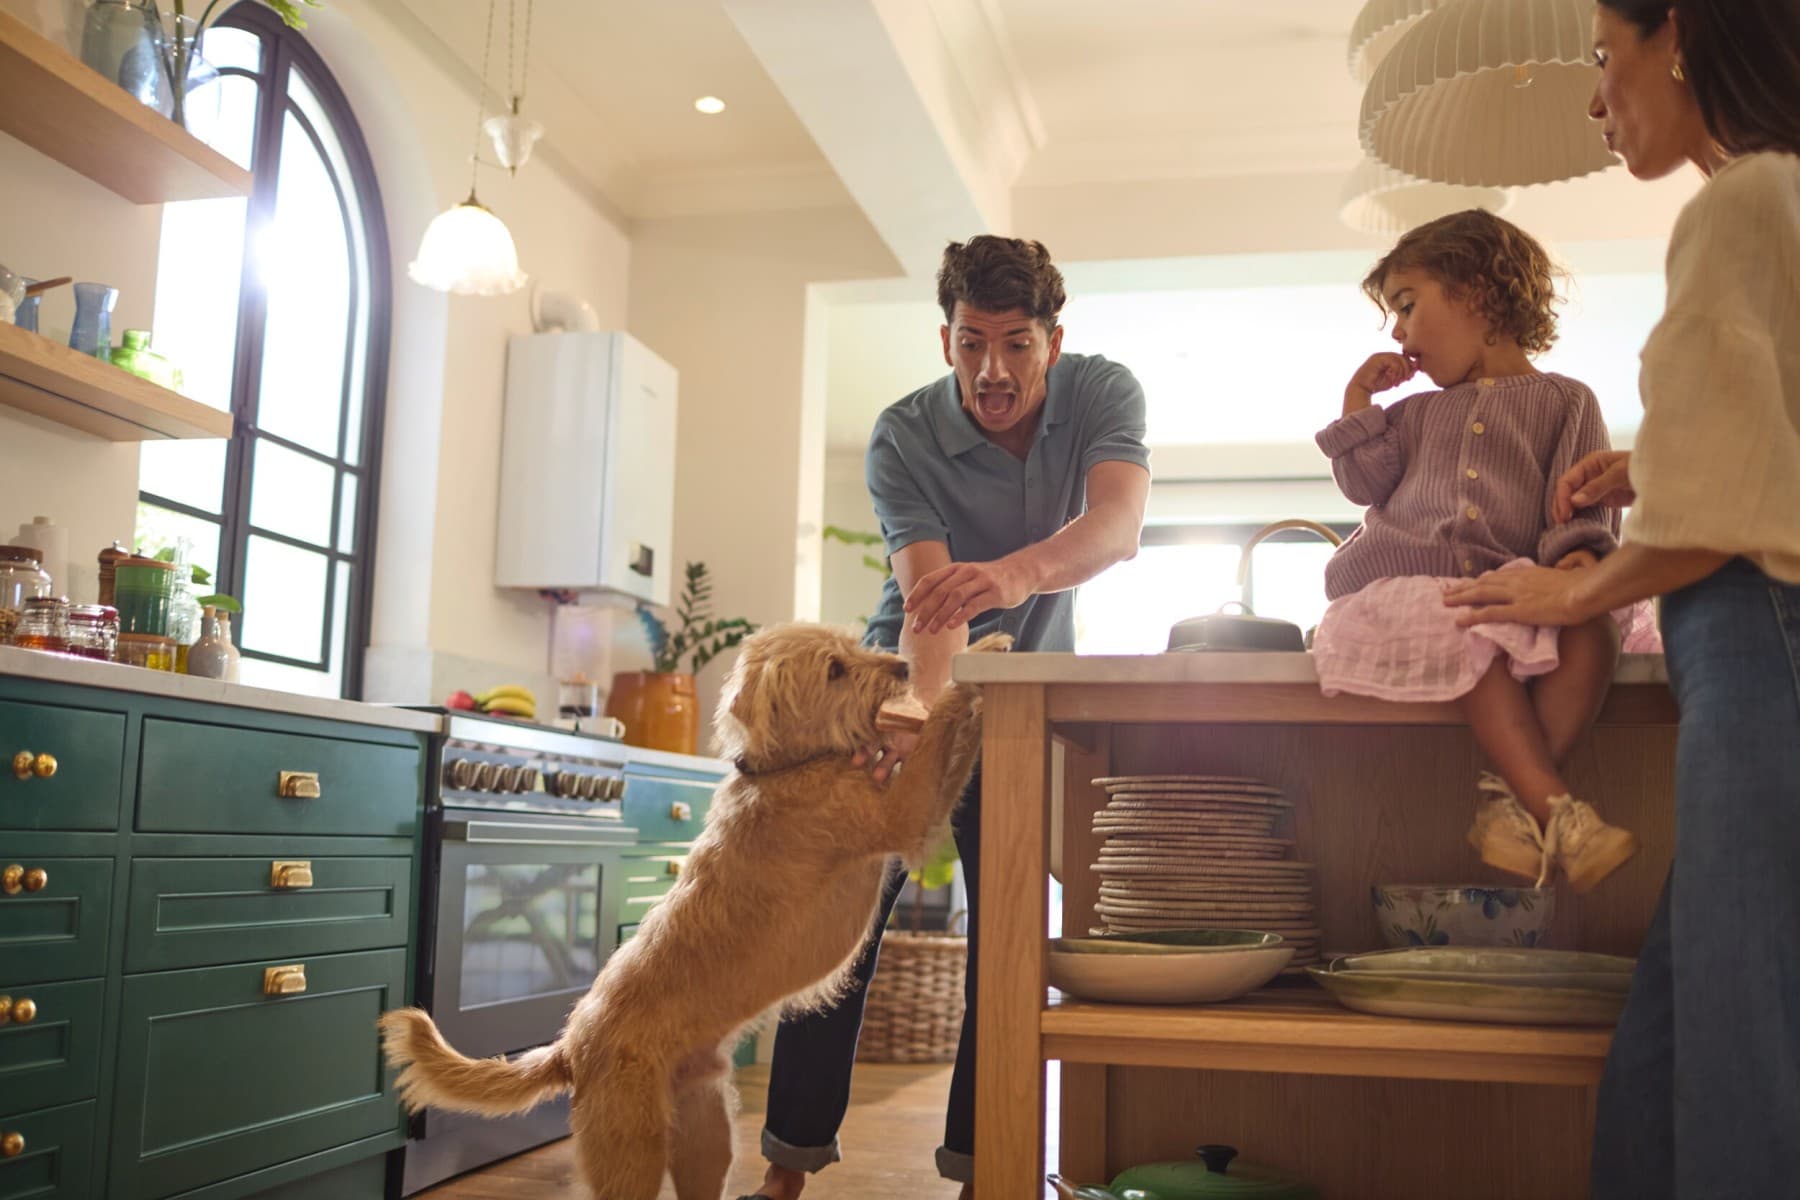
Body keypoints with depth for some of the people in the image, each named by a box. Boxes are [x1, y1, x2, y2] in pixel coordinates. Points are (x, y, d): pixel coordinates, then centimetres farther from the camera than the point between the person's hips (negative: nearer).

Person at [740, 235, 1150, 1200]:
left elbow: (1118, 524, -38)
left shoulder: (1102, 394, -19)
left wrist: (1014, 573, -59)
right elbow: (929, 598, -34)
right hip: (908, 675, -1)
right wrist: (919, 712, -54)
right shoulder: (904, 438, -23)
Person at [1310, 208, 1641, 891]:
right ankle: (1555, 809, -42)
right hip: (1408, 584, 1)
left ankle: (1513, 799, -38)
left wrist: (1582, 553, -16)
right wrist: (1358, 406, 20)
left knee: (1591, 628, -33)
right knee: (1475, 638, -35)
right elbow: (1368, 485, 23)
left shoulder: (1564, 401, 18)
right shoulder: (1418, 413, 31)